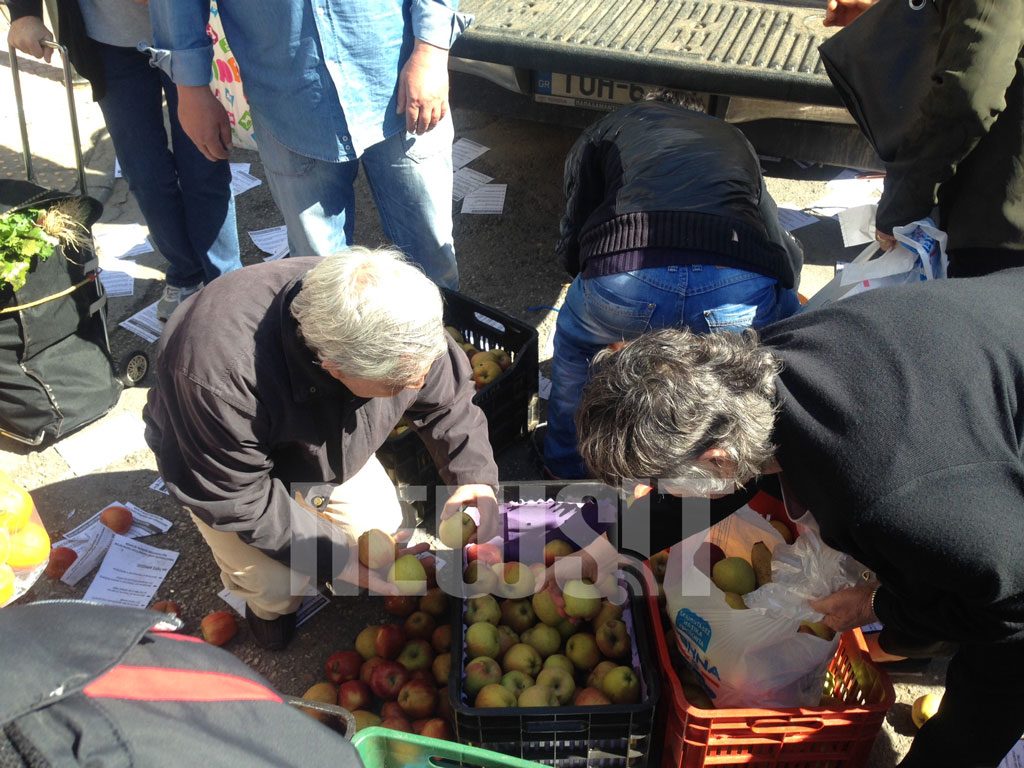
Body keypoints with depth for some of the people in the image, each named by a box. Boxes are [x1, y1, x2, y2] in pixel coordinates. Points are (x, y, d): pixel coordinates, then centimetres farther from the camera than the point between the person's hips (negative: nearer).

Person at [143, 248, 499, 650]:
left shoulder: (400, 328, -33)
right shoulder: (220, 375, -46)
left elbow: (448, 400, -14)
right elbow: (236, 497, -32)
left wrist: (474, 476, -29)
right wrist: (335, 559, -29)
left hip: (325, 445, 4)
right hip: (235, 468, -4)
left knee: (383, 528, -3)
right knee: (277, 586, -15)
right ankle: (267, 603, 22)